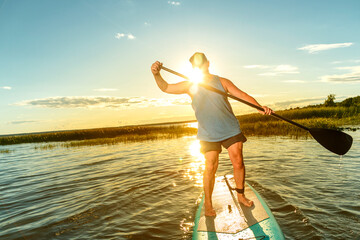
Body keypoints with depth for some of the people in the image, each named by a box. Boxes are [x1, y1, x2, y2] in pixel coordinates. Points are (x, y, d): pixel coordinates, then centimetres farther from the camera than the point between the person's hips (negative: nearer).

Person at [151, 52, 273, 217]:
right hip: (208, 134, -1)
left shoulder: (222, 82, 2)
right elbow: (165, 88, 0)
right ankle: (208, 204, 13)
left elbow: (242, 95, -4)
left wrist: (259, 107, -19)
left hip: (231, 129, 2)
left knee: (238, 163, 2)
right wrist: (156, 74, -20)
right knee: (210, 168, -5)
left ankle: (241, 196, 25)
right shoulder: (190, 86, 1)